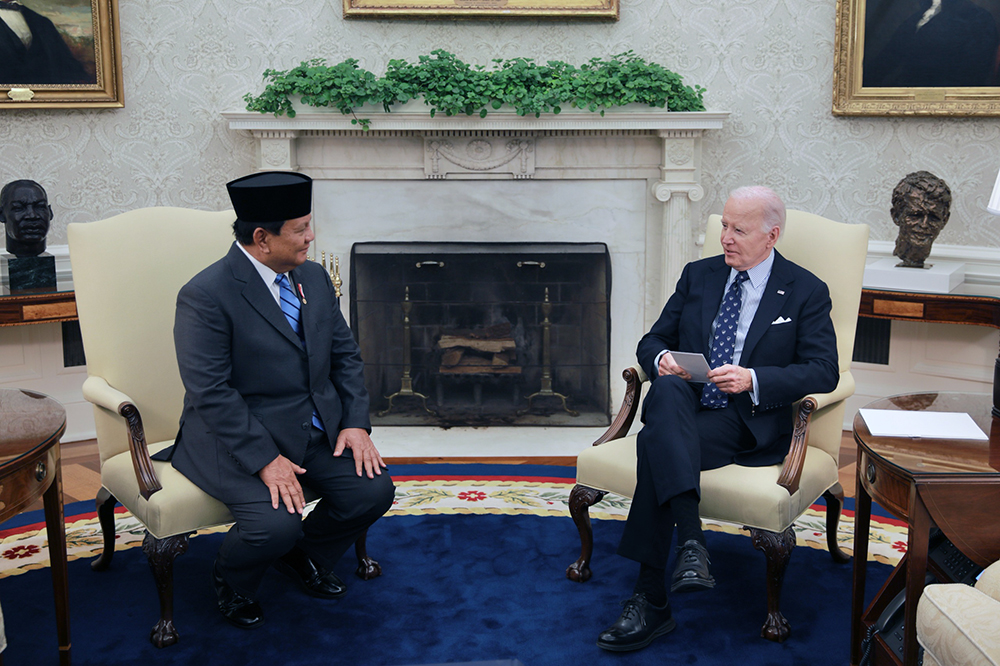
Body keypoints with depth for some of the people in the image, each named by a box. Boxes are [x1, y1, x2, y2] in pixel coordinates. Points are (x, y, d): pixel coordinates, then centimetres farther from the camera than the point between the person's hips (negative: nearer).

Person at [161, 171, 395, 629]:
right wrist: (265, 461, -25)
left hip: (317, 432, 7)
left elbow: (345, 355, 12)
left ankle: (303, 557, 20)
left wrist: (355, 423, -2)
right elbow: (211, 393, -21)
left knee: (374, 489, -11)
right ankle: (231, 579, 10)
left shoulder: (313, 278, 7)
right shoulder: (206, 296, -16)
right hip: (237, 439, -7)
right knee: (276, 523, -28)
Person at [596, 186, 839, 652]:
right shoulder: (698, 275, 17)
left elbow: (823, 371, -3)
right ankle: (691, 541, -43)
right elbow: (653, 340, 19)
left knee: (655, 445, -33)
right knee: (667, 388, -35)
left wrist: (752, 379, -17)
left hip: (748, 421, -4)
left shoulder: (806, 292, 6)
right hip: (683, 408, 4)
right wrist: (662, 359, -7)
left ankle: (650, 601, -28)